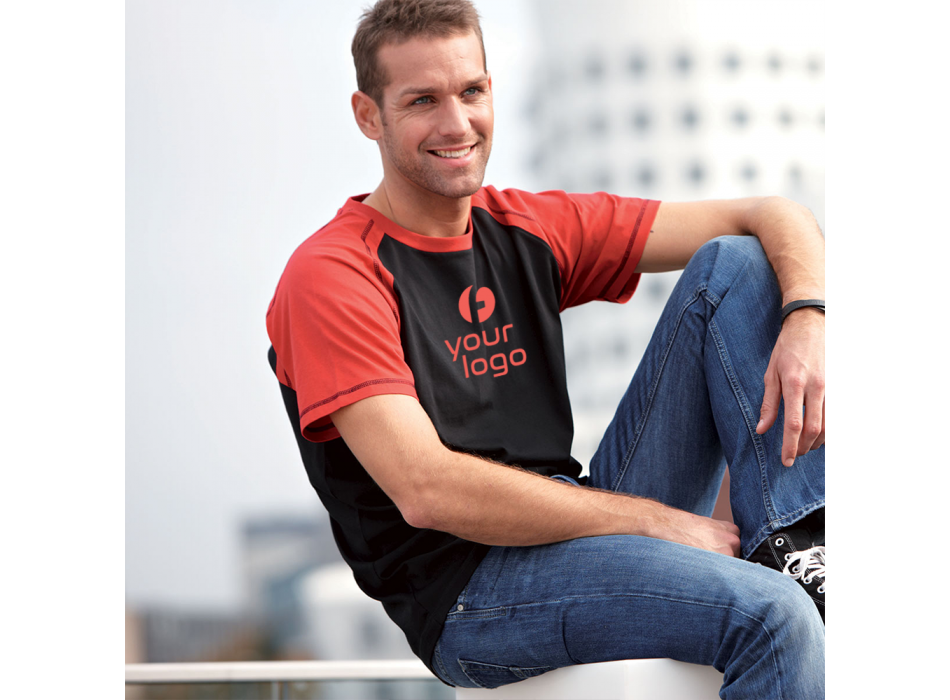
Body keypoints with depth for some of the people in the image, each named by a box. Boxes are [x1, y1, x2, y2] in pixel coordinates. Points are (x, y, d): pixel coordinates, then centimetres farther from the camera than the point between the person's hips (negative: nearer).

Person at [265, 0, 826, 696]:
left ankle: (791, 547, -13)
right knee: (767, 611, -34)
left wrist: (808, 318, -15)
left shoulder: (531, 229, 10)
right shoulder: (328, 275, -8)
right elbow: (427, 492, -20)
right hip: (464, 592, -7)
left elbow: (773, 217, 9)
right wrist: (658, 520, -17)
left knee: (734, 264, -2)